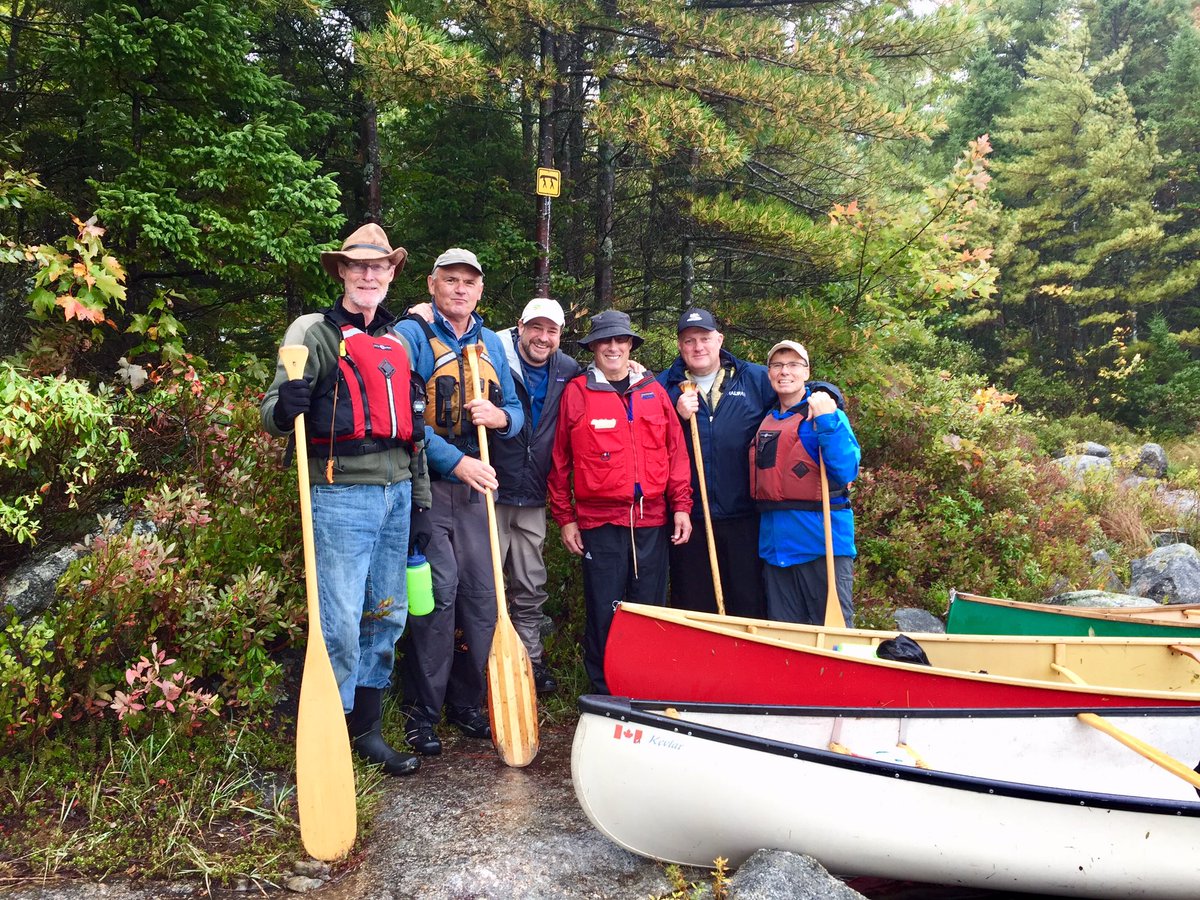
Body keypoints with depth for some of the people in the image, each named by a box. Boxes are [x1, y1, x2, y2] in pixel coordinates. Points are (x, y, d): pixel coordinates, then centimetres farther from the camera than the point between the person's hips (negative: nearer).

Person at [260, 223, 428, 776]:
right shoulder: (317, 334, -2)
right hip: (342, 496, -6)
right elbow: (273, 414, -7)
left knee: (386, 618, 12)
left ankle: (367, 729, 26)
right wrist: (285, 407, -31)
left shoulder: (397, 342, 16)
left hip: (396, 493, 7)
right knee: (341, 625, -6)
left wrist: (420, 496, 18)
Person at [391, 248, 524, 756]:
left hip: (476, 486, 6)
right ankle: (422, 713, 5)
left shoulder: (492, 344, 16)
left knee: (482, 595, 6)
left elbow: (516, 412, 17)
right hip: (427, 484, -5)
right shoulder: (411, 335, -3)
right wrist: (456, 461, -17)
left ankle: (465, 703, 22)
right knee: (437, 594, -10)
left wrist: (501, 418, -7)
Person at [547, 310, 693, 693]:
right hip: (599, 522, -2)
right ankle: (603, 695, 18)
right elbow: (560, 461, 4)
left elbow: (676, 452, 10)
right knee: (603, 614, 3)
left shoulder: (653, 391, 10)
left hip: (653, 520, 3)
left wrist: (681, 506, 4)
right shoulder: (576, 392, 3)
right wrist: (565, 517, 2)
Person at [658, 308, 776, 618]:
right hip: (689, 518, 1)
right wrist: (676, 417, -15)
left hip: (743, 518, 0)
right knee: (692, 609, 9)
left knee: (748, 605, 6)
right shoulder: (664, 386, 7)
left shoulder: (756, 379, 6)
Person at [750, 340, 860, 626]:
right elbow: (762, 482, 20)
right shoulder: (768, 421, 12)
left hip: (822, 541, -6)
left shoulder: (827, 415, -5)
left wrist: (827, 421, -25)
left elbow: (846, 472, -17)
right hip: (775, 545, 6)